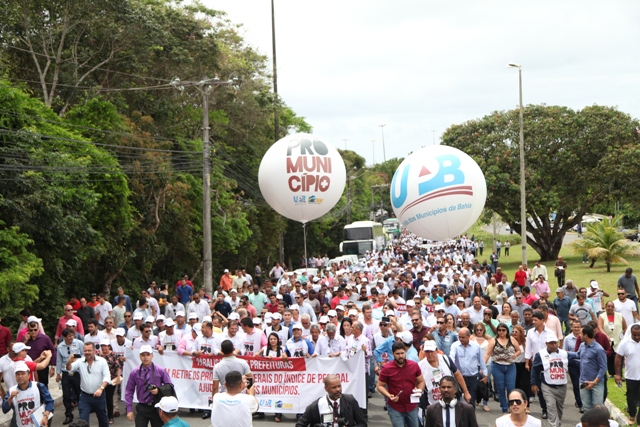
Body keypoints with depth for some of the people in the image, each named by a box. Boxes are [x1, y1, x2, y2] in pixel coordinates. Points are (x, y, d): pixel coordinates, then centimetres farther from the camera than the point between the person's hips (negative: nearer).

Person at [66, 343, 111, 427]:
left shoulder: (102, 361, -6)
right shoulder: (80, 362, -2)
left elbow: (107, 377, -12)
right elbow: (69, 369, -16)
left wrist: (101, 388, -28)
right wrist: (69, 362, -38)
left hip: (99, 395, 0)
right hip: (85, 396, 1)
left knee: (103, 419, 16)